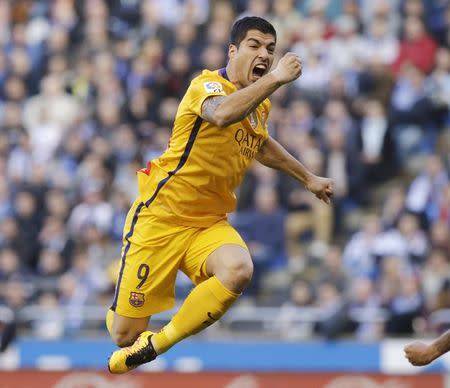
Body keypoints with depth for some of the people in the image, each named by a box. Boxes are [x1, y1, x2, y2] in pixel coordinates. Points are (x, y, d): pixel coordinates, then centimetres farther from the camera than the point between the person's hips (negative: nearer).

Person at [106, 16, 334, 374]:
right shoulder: (208, 85, -14)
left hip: (209, 223, 6)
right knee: (125, 336, -6)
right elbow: (222, 114, -40)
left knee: (239, 270, -31)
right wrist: (276, 78, -42)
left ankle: (155, 345, -14)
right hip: (162, 214, -6)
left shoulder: (260, 105, 10)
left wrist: (307, 177, 40)